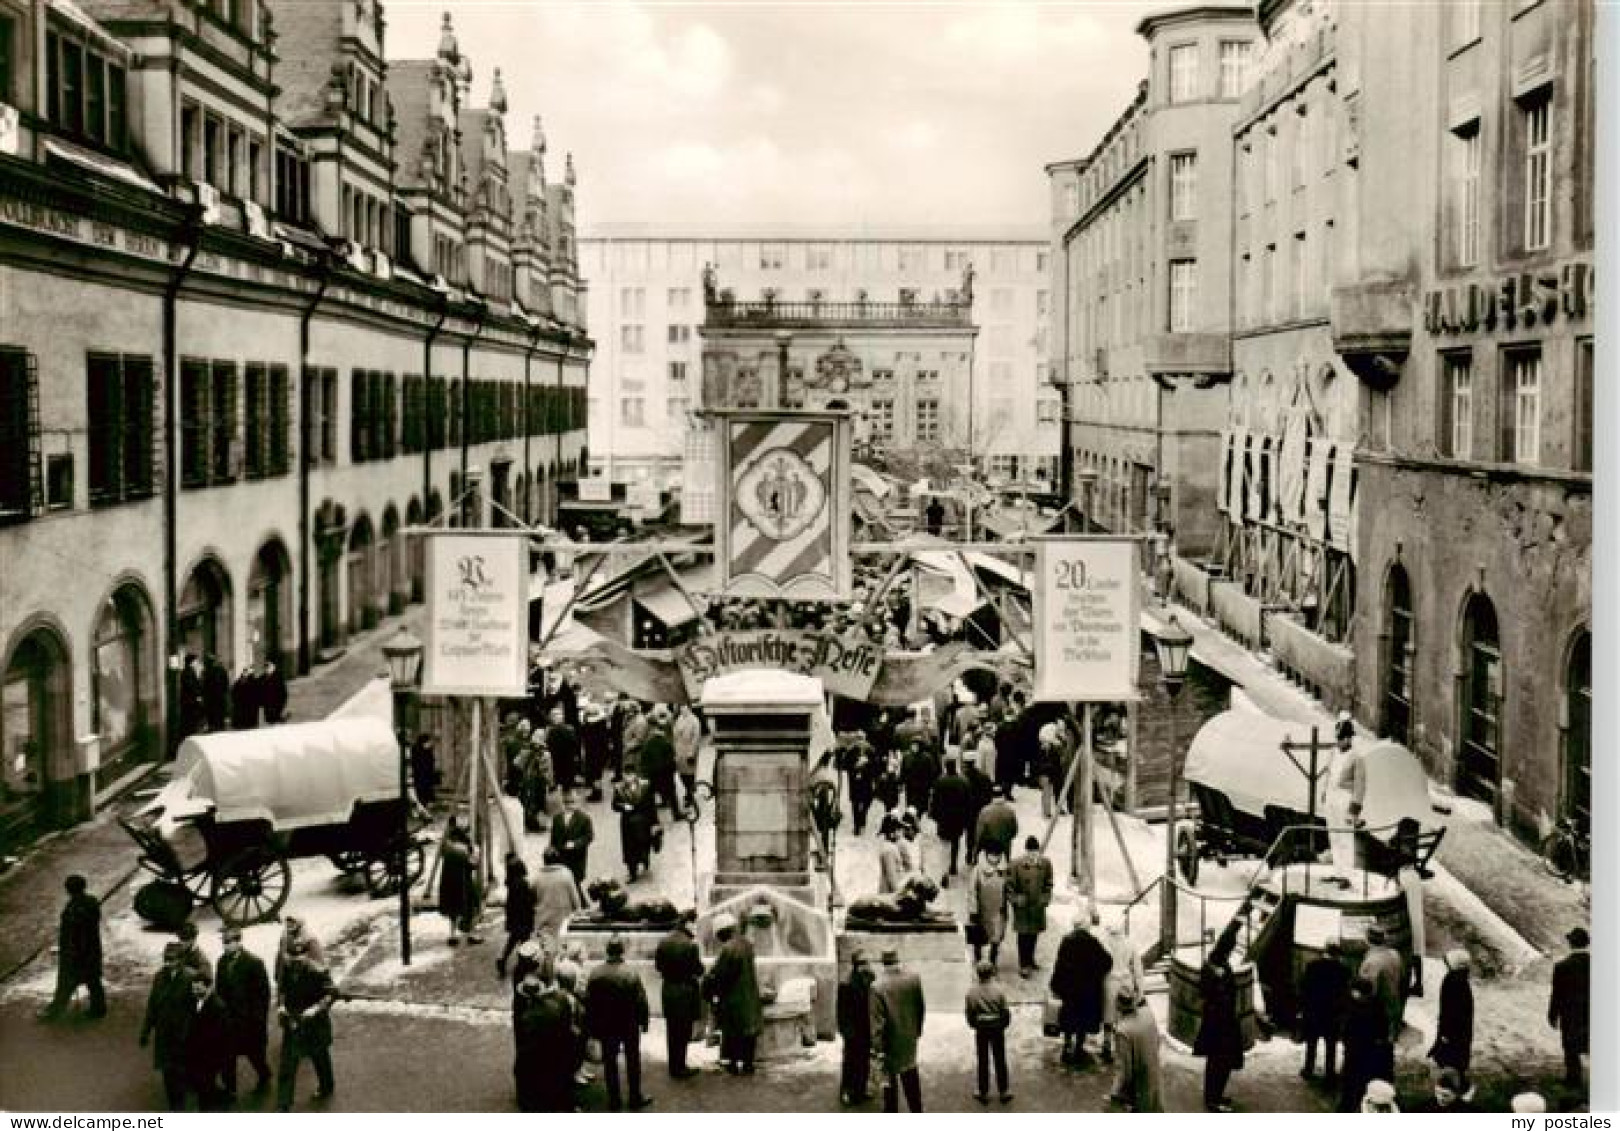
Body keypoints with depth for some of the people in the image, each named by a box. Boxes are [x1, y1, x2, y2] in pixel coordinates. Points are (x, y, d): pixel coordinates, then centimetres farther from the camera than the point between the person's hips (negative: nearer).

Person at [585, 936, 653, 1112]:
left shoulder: (595, 975, -10)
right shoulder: (631, 975, -18)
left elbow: (588, 1003, -2)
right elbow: (641, 1001, -12)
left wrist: (592, 1027, 8)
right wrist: (644, 1021, 3)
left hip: (605, 1026, 2)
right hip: (629, 1025, -2)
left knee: (610, 1062, 13)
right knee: (633, 1061, 13)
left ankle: (614, 1100, 18)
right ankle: (636, 1098, 22)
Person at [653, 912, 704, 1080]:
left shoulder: (664, 943, 0)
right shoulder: (690, 945, -20)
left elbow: (657, 965, 7)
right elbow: (698, 970, -16)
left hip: (668, 989, 6)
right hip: (686, 990, -6)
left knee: (672, 1030, 15)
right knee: (683, 1030, 4)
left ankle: (674, 1066, 25)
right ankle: (680, 1068, 9)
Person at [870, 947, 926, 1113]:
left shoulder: (878, 986, -20)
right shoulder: (914, 979, -8)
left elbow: (877, 1020, -19)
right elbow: (921, 1007, 2)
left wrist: (876, 1048, -15)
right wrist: (918, 1029, 18)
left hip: (890, 1040, -4)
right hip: (910, 1037, 4)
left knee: (889, 1077, 10)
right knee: (910, 1073, 21)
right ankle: (916, 1110, 30)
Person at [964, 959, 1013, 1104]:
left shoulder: (972, 992, -14)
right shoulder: (998, 990, -17)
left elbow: (969, 1012, -5)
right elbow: (1006, 1011, -10)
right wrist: (1004, 1024, 8)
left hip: (981, 1030, 1)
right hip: (998, 1028, 0)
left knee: (983, 1061, 13)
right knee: (1000, 1061, 13)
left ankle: (983, 1092, 22)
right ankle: (1004, 1091, 21)